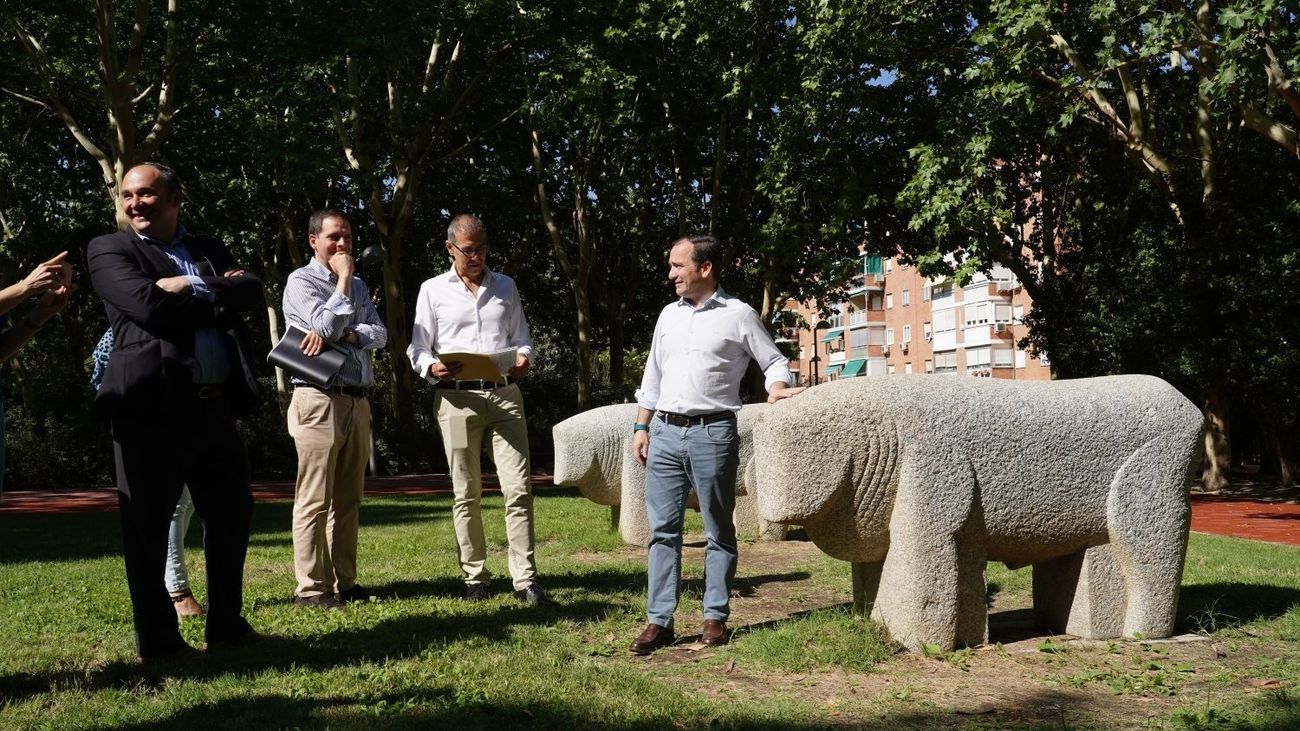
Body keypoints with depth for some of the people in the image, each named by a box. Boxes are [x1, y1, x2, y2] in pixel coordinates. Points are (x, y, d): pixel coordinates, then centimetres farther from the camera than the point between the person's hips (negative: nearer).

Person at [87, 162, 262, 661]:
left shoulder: (208, 249, 18)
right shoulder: (109, 249, 3)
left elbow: (251, 290, 1)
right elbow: (148, 304, -14)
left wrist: (190, 288, -10)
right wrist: (216, 298, -4)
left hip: (214, 407, 6)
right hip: (151, 408, -5)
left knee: (231, 516, 13)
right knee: (147, 526, 2)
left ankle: (226, 624, 28)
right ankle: (157, 639, 15)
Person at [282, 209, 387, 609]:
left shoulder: (357, 286, 20)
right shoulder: (301, 281, 0)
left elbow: (379, 333, 6)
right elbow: (325, 325, -15)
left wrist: (340, 335, -11)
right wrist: (343, 280, -7)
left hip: (357, 402, 7)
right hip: (319, 399, -7)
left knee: (348, 499, 9)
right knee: (314, 499, -7)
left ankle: (344, 581, 15)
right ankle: (310, 587, -3)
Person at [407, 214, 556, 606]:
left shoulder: (506, 287, 15)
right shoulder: (433, 290, 8)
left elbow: (521, 338, 17)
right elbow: (417, 349, 6)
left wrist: (522, 358, -6)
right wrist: (433, 367, -16)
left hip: (504, 394, 1)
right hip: (457, 398, -1)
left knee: (518, 488, -6)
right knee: (466, 493, 4)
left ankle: (525, 580, -4)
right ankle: (475, 577, 15)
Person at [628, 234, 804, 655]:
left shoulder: (738, 315, 1)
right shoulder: (669, 315, 15)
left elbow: (774, 360, 5)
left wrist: (776, 387, -16)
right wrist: (641, 427, 14)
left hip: (712, 433, -4)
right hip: (664, 432, 5)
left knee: (718, 531, 4)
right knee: (662, 529, 2)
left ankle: (715, 618, 12)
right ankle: (659, 621, 6)